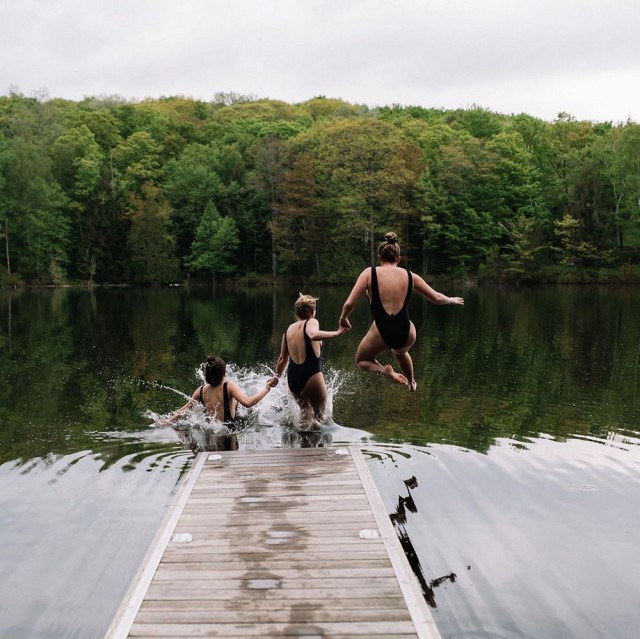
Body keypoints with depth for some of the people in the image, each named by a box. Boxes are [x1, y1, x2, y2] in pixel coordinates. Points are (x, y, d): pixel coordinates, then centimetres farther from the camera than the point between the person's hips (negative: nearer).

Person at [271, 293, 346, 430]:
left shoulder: (289, 329, 12)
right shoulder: (311, 322, -5)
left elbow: (283, 358, 20)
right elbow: (313, 335, -31)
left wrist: (277, 376, 34)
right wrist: (337, 333, -33)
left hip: (292, 379, 6)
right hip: (311, 376, -6)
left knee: (306, 412, 25)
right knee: (319, 415, 8)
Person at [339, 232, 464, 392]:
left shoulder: (370, 273, 0)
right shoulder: (410, 275, 7)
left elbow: (349, 303, -7)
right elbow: (436, 298, 15)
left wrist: (343, 318, 15)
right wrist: (452, 300, 37)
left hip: (381, 333, -4)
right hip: (406, 334, 4)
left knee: (361, 360, 27)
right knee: (400, 351, 42)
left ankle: (385, 371, -1)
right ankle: (411, 383, 58)